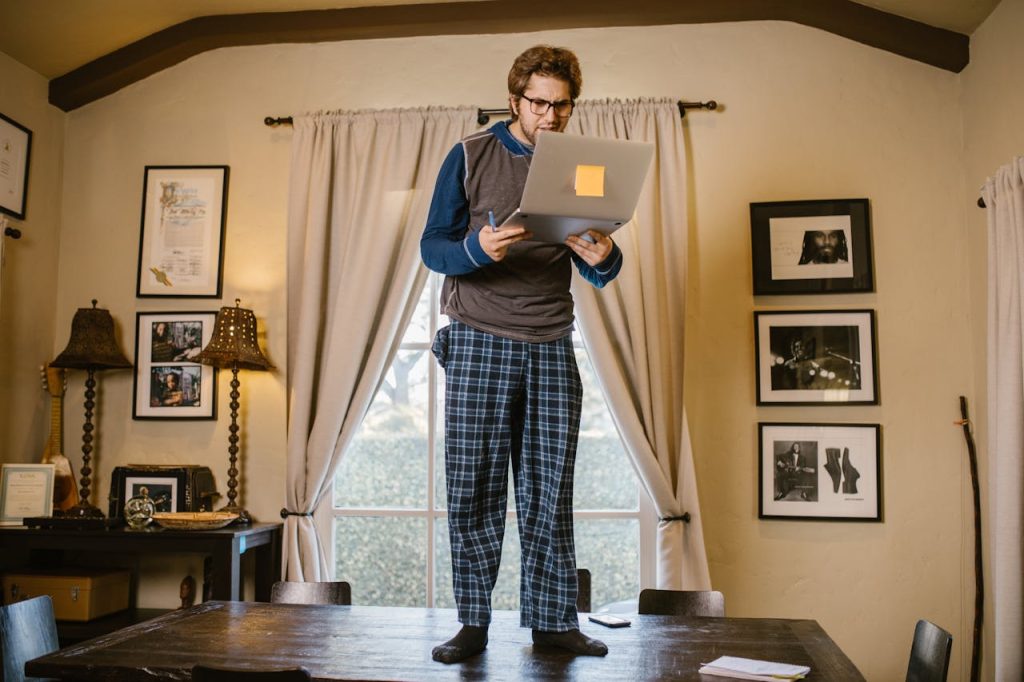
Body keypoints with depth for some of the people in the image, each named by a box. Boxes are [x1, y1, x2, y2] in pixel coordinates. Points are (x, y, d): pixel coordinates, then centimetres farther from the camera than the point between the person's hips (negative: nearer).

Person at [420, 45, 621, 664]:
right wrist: (478, 249, -24)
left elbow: (597, 274, 10)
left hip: (552, 346, 3)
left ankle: (553, 620, 15)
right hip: (479, 341, -2)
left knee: (551, 491, 4)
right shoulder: (471, 157, 4)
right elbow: (432, 246, -2)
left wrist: (605, 258, -14)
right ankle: (474, 623, 10)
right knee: (474, 486, -1)